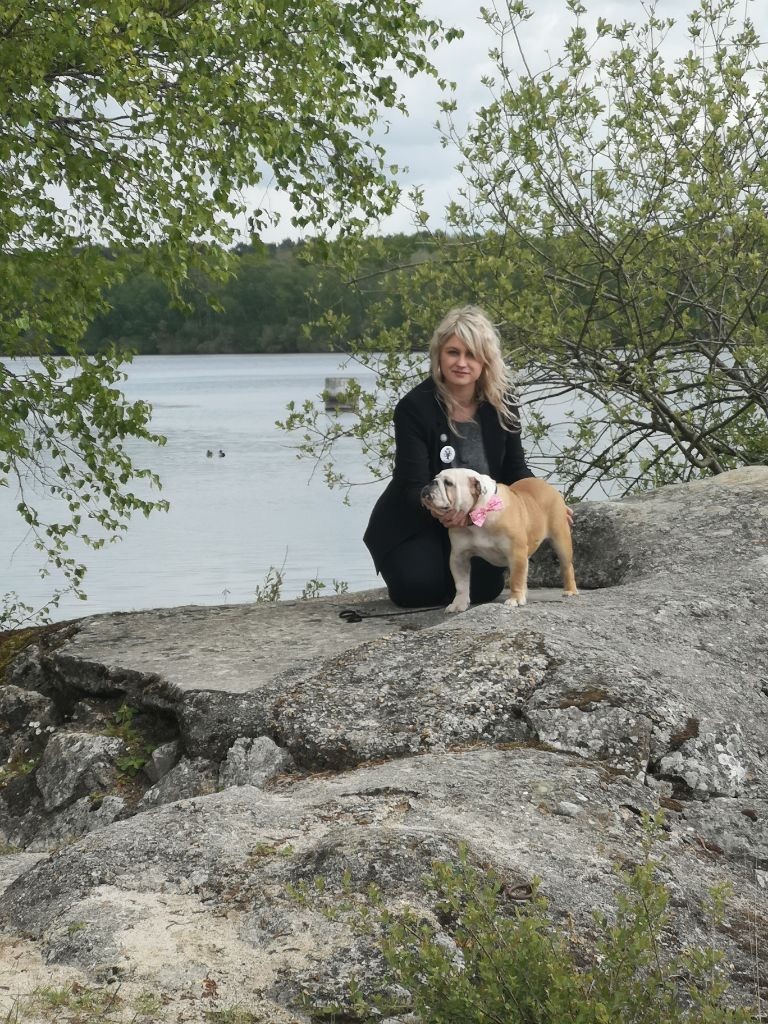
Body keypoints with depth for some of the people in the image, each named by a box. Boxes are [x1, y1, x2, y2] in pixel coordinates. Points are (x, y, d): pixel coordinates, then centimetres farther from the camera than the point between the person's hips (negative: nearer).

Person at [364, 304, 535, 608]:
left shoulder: (500, 401, -8)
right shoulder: (414, 407, -21)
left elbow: (514, 469, 1)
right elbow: (415, 486, -24)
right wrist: (441, 511, -46)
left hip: (477, 518, 3)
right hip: (415, 523, -3)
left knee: (484, 588, -19)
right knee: (419, 588, -25)